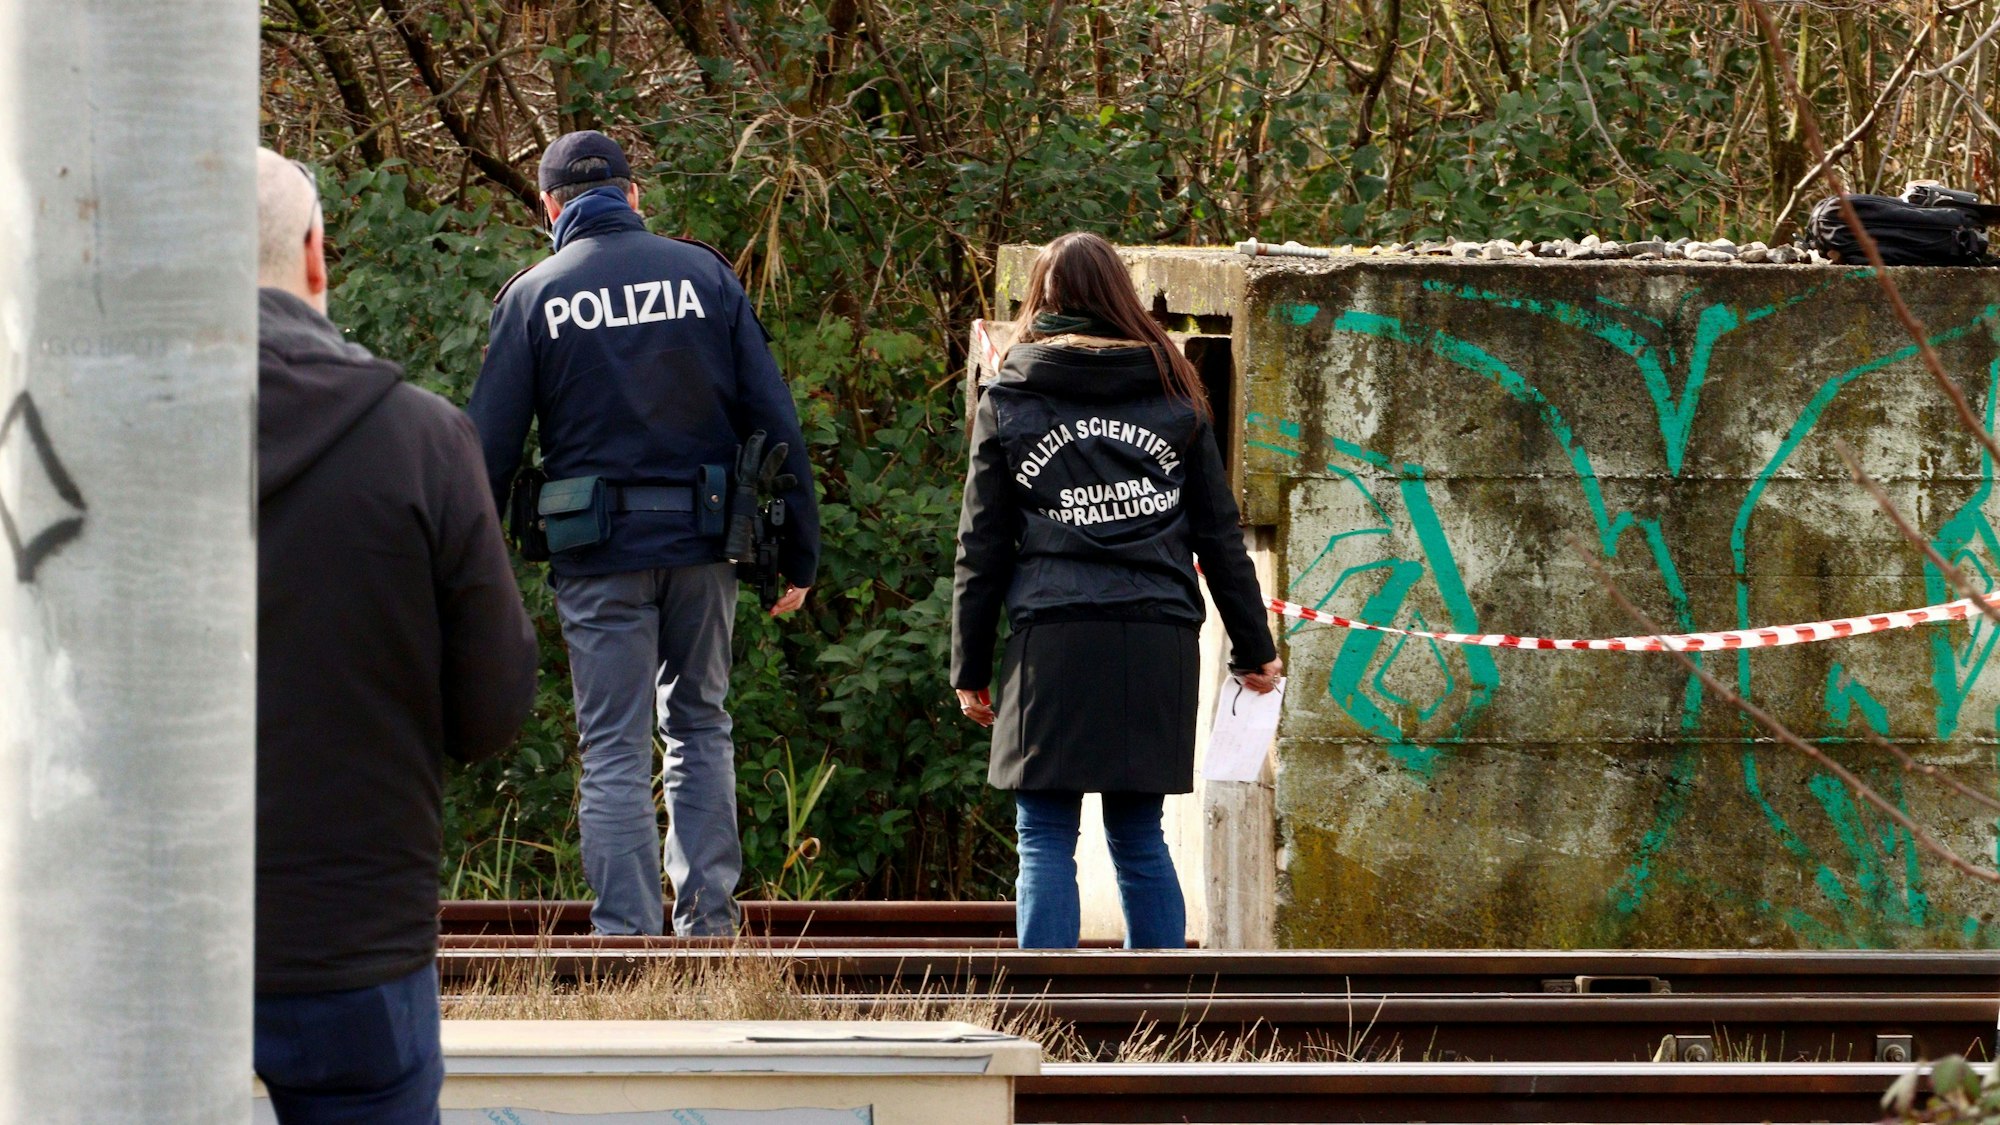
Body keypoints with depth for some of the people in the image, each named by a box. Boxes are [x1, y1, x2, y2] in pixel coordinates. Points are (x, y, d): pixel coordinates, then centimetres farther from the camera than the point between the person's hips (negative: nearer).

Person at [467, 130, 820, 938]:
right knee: (700, 727, 17)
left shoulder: (534, 297, -1)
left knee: (615, 751, 2)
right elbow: (774, 419, 3)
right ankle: (708, 918, 12)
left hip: (601, 555, -2)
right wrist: (799, 553, 7)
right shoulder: (703, 275, 4)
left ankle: (626, 939, -2)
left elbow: (490, 447, -2)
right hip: (701, 541, 2)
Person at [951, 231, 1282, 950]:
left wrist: (970, 668, 11)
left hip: (1053, 640, -2)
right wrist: (1254, 648, 20)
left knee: (1046, 843, 0)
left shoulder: (1007, 401, 7)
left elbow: (982, 548, 6)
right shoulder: (1173, 395, 12)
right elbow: (1220, 535, 14)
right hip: (1159, 641, 2)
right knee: (1140, 838, 11)